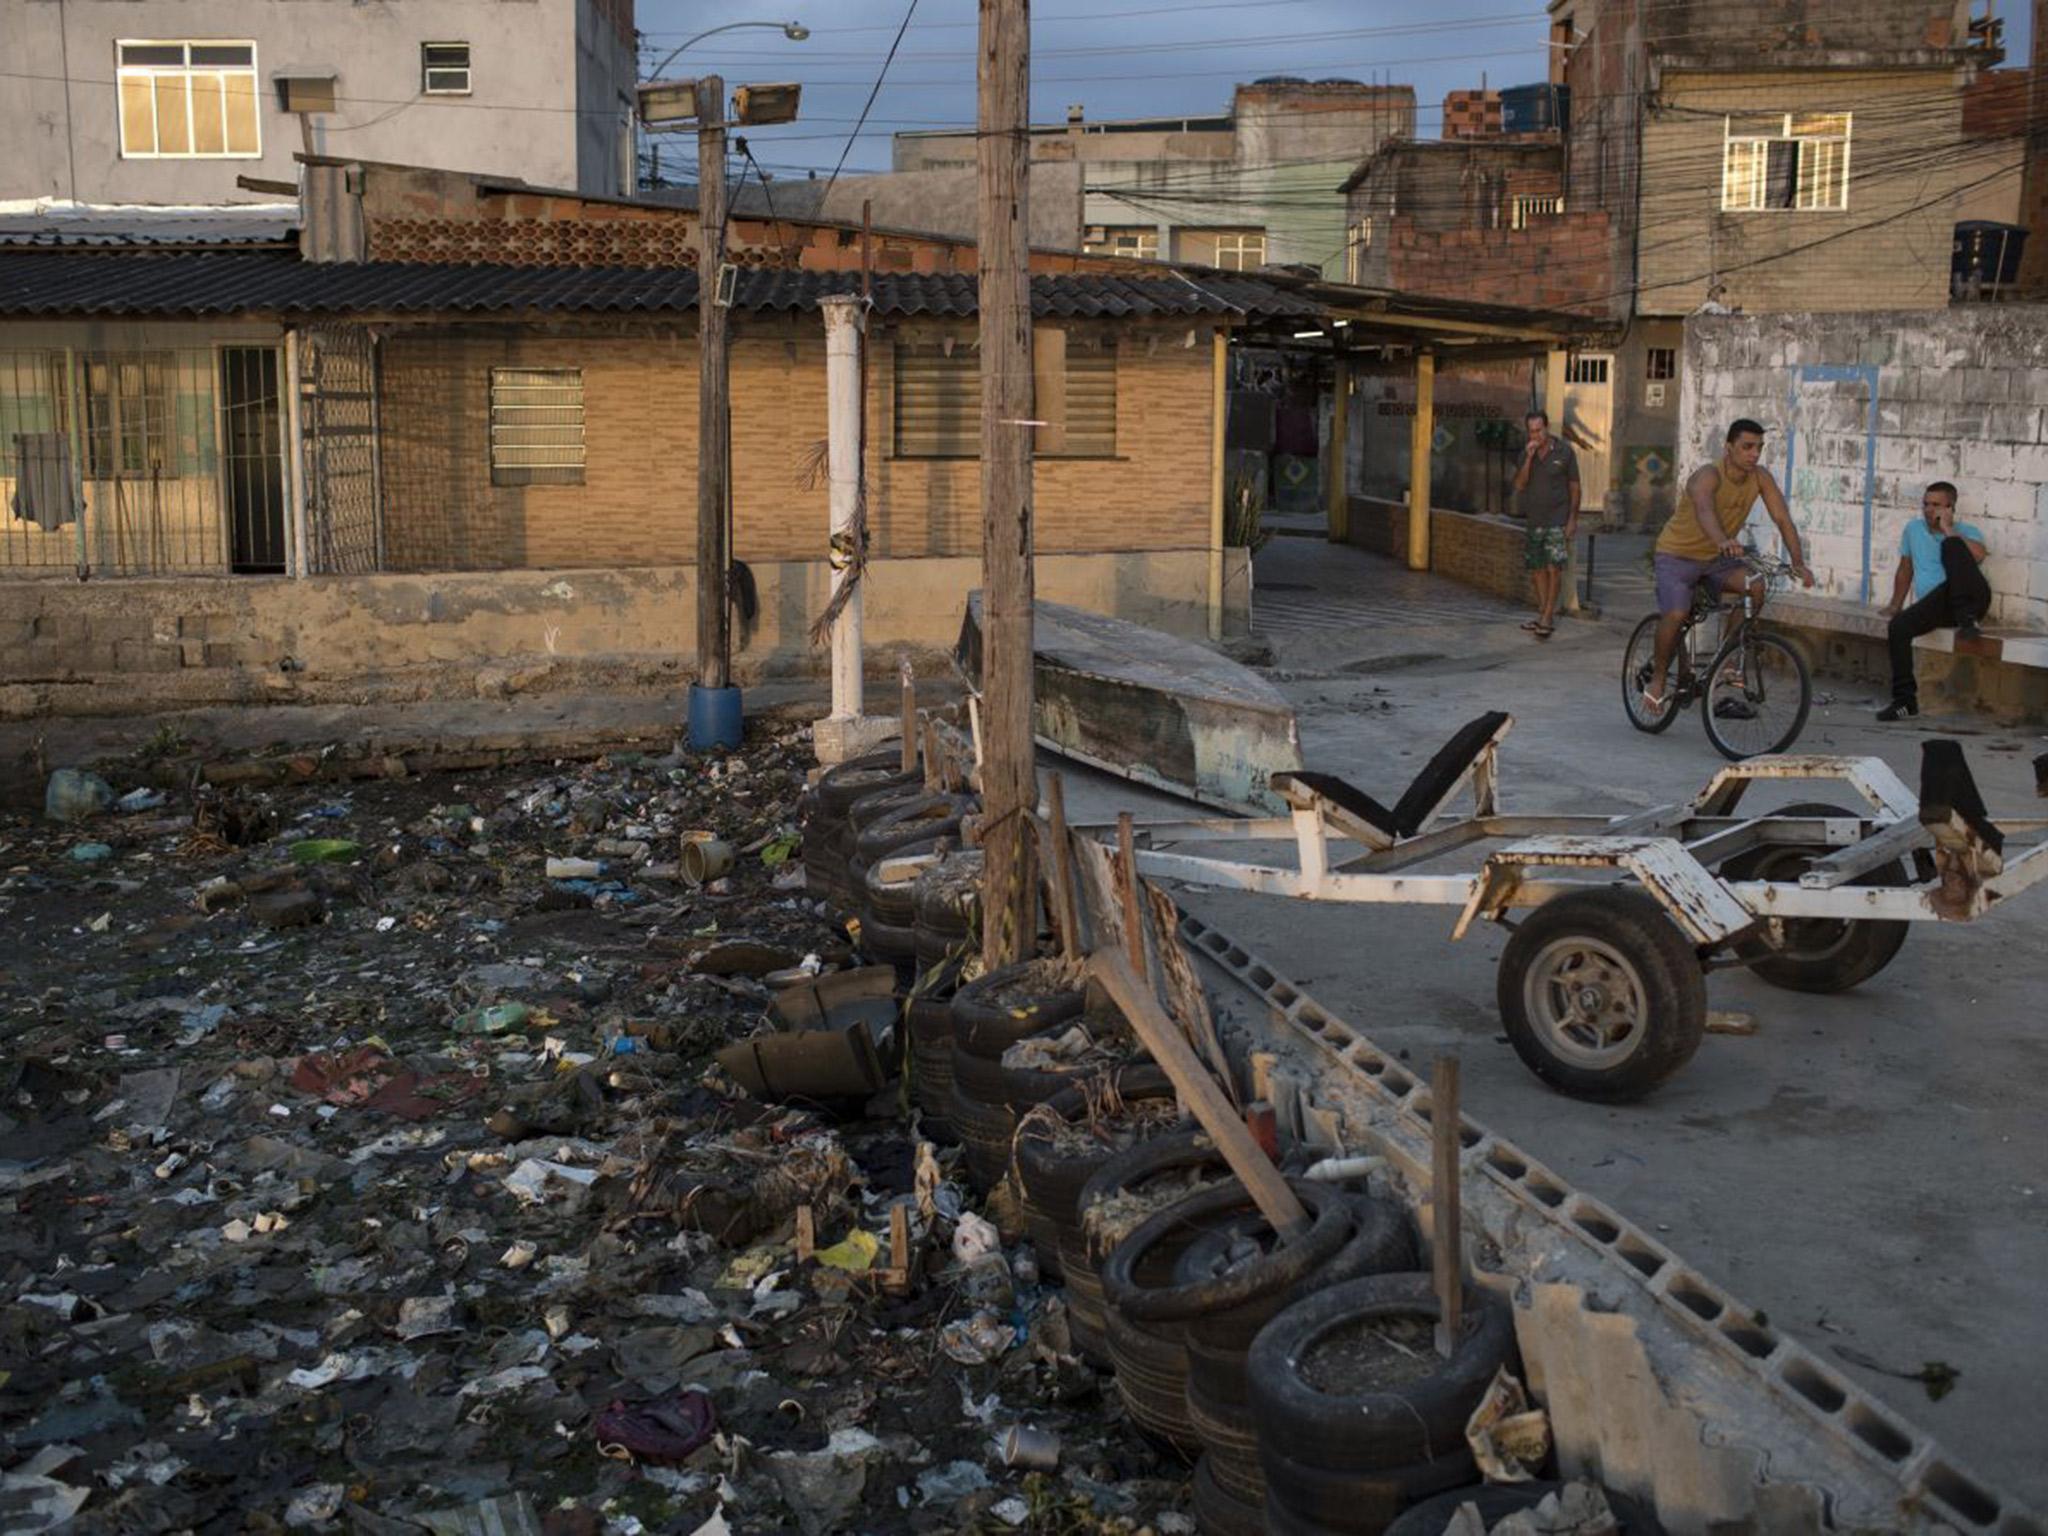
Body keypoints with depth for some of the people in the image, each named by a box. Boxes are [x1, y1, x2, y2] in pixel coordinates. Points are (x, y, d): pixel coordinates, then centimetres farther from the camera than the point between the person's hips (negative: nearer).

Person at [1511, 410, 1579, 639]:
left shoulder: (1564, 451, -3)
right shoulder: (1526, 453, 7)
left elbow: (1574, 487, 0)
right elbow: (1519, 485, -2)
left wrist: (1573, 519, -6)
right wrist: (1529, 458, -14)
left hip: (1557, 519, -5)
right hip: (1534, 519, 5)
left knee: (1554, 568, -13)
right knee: (1537, 569, 7)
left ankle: (1548, 618, -14)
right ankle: (1543, 614, 16)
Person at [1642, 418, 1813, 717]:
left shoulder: (1760, 478, -9)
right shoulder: (1708, 477, -27)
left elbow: (1782, 518, -14)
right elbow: (1705, 511, -48)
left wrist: (1798, 562, -28)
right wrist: (1723, 541, -68)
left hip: (1718, 557, 5)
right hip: (1678, 555, -5)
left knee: (1755, 586, -23)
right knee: (1676, 615, -26)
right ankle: (1657, 681, -2)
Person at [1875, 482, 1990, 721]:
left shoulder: (1966, 531, 8)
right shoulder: (1914, 529, 22)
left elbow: (1977, 555, -16)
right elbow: (1905, 570, 31)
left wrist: (1948, 529, -10)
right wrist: (1895, 605, 29)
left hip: (1972, 598, -4)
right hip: (1933, 605, 4)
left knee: (1952, 546, -28)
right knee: (1897, 626, -26)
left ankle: (1966, 619, -36)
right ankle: (1905, 700, -23)